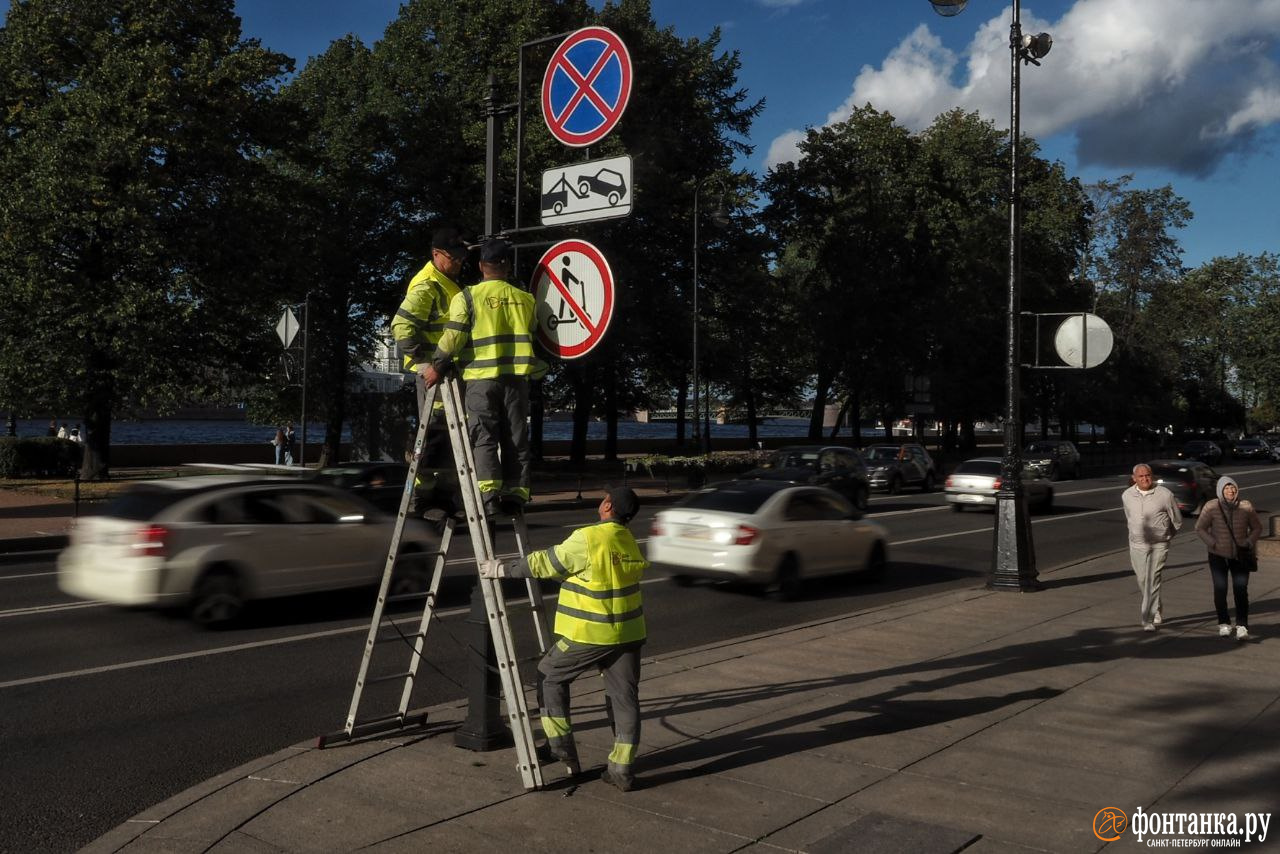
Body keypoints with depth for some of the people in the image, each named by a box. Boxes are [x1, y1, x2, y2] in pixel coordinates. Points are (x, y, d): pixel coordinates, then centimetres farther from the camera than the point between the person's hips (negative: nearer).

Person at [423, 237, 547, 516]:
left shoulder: (467, 297, -1)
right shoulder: (525, 299, 13)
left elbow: (453, 337, -6)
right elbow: (535, 337, 18)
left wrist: (437, 366, 3)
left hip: (481, 377, -3)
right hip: (517, 377, 3)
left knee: (484, 438, -2)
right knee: (515, 439, 7)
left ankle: (489, 493, -15)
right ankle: (515, 494, 4)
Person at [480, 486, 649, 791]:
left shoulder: (588, 539, -16)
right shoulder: (630, 542, 6)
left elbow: (546, 563, -9)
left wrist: (503, 570, 1)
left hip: (588, 634, -6)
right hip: (628, 633, 6)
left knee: (551, 677, 14)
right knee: (624, 697, 9)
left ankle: (561, 746, 16)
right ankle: (622, 768, 10)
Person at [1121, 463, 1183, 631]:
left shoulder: (1165, 495, -8)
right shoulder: (1126, 496, 2)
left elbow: (1177, 520, 6)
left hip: (1159, 545, -4)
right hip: (1137, 545, 4)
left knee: (1152, 581, -11)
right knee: (1142, 581, 10)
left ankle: (1149, 620, -10)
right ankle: (1157, 611, 31)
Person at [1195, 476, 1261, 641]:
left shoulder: (1245, 507, -6)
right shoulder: (1211, 507, -11)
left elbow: (1257, 527, 7)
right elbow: (1200, 528, -3)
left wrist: (1249, 543, -6)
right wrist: (1213, 543, -12)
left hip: (1240, 555, 0)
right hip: (1218, 556, 0)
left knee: (1241, 590, -7)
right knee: (1220, 589, 3)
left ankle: (1242, 626, -3)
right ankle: (1224, 624, 18)